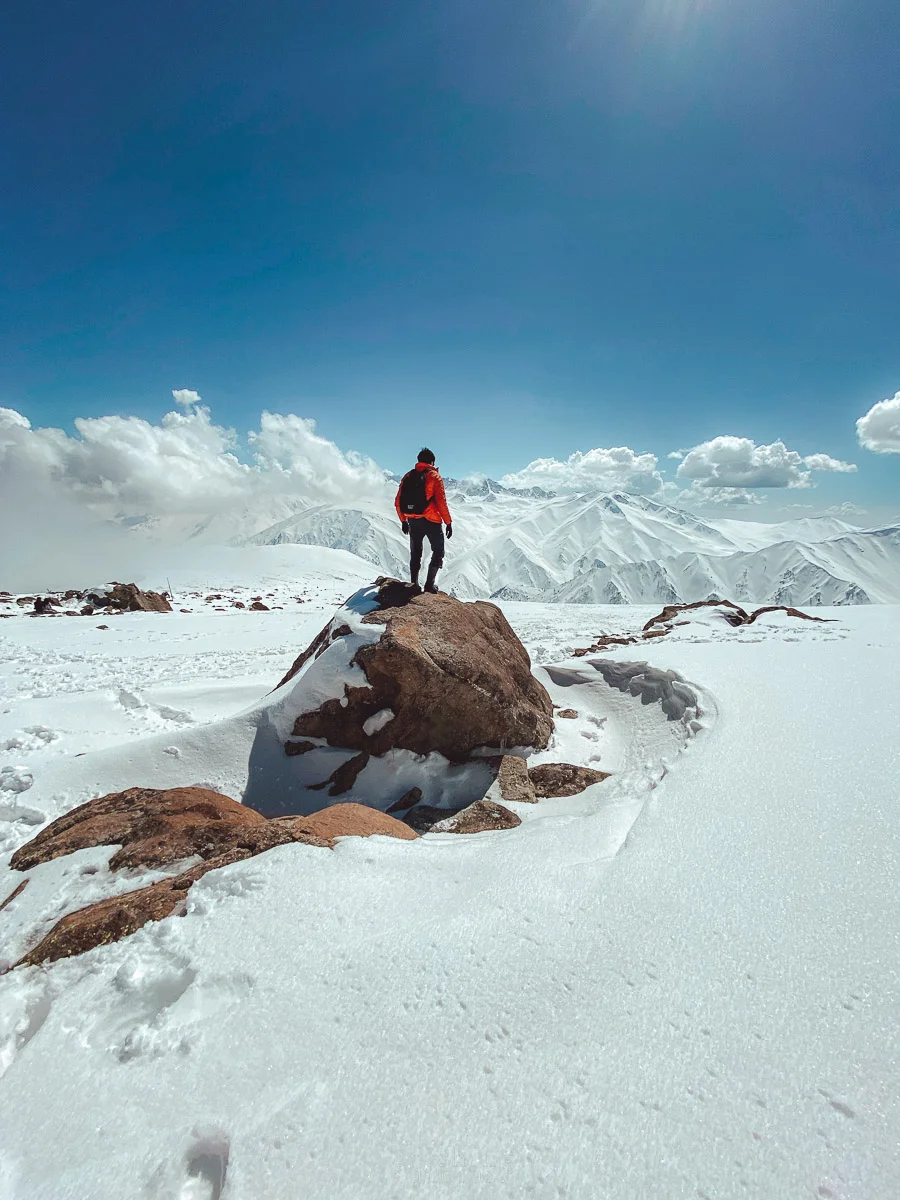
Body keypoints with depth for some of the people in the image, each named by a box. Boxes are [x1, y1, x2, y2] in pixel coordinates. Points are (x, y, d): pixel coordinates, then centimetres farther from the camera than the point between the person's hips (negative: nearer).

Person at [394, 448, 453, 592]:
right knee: (438, 552, 9)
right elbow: (441, 503, -13)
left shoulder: (408, 476, 7)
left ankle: (414, 584, 15)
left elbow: (398, 502, 8)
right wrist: (448, 522, -5)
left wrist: (403, 520, 18)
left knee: (415, 554, 17)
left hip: (413, 522, 5)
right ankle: (430, 583, -1)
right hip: (431, 521, -4)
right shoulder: (434, 476, -6)